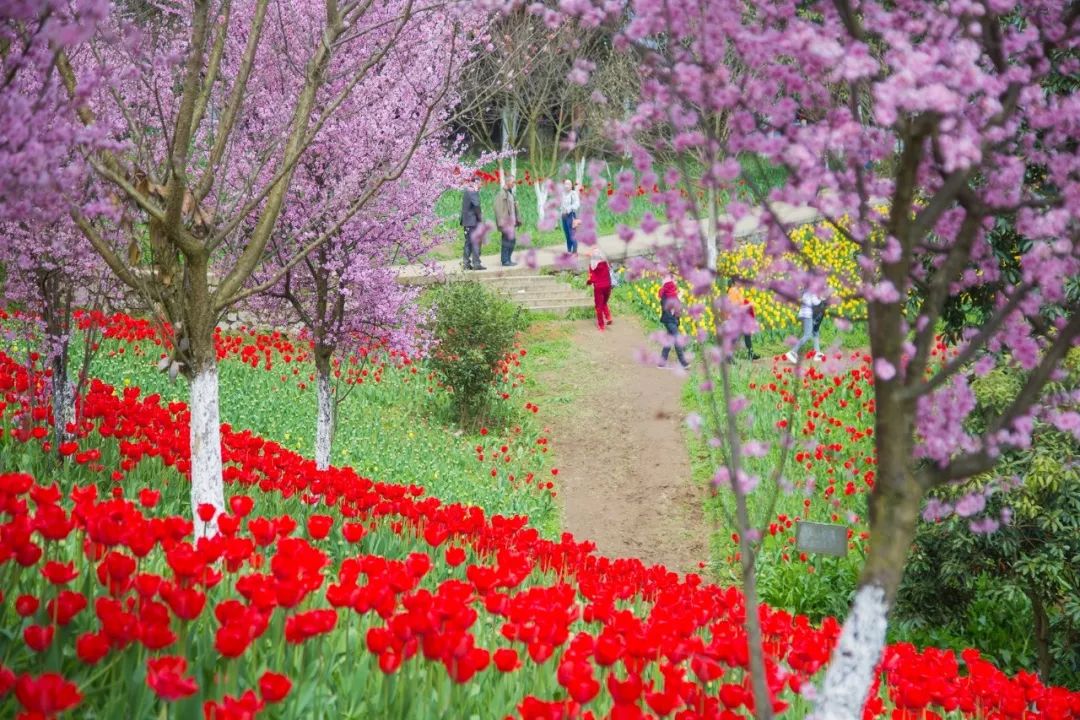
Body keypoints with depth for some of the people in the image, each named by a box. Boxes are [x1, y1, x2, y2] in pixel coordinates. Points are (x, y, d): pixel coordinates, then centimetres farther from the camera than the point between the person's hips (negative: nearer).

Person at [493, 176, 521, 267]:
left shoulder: (510, 193, 17)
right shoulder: (502, 194, -12)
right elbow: (498, 209, -18)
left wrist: (517, 219, 18)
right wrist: (501, 222, -22)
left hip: (512, 222, 9)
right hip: (506, 222, -9)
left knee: (512, 240, 11)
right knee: (507, 240, -7)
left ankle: (508, 260, 19)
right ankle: (505, 260, -3)